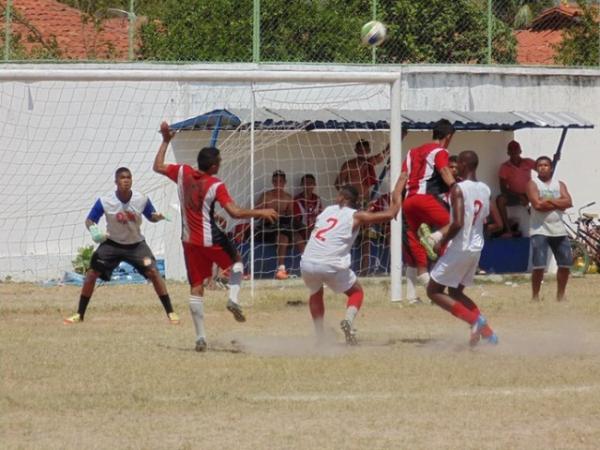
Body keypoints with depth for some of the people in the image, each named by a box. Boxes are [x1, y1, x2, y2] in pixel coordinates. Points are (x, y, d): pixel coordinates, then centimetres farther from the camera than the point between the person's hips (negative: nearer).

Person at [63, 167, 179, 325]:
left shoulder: (142, 200, -15)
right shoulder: (104, 201, -18)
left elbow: (151, 217, 1)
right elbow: (90, 220, -9)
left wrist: (157, 217, -23)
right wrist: (94, 231, -32)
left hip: (136, 244, 0)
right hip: (112, 243, 0)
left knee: (153, 272, -15)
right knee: (92, 273, -7)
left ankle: (170, 312, -7)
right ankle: (79, 314, 7)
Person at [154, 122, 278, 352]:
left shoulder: (182, 172, -4)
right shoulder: (216, 186, -16)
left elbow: (158, 167, 13)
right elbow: (235, 212, -23)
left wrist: (165, 141, 20)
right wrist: (261, 213, -12)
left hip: (190, 241, 4)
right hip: (211, 240, -4)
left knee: (196, 288, 6)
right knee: (236, 261, 26)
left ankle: (200, 336, 1)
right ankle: (233, 298, 1)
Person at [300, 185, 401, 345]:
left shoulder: (327, 210, 18)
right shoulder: (356, 216, 6)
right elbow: (390, 215, 3)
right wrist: (396, 200, 23)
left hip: (307, 264, 3)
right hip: (332, 266, -3)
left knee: (316, 294, 32)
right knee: (356, 292, 21)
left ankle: (319, 336, 20)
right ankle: (349, 318, -9)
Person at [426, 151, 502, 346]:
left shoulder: (459, 189, -16)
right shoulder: (485, 189, 7)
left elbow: (457, 223, -26)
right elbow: (498, 222, 10)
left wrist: (442, 242, -12)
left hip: (459, 248, -8)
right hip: (476, 248, 8)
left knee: (434, 291, 5)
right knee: (455, 292, 22)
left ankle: (475, 320, -10)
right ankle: (486, 331, 11)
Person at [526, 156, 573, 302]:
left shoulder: (560, 185, 11)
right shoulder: (533, 184, -2)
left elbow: (568, 202, -5)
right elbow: (537, 204, -17)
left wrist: (549, 201, -13)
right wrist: (558, 204, -9)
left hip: (559, 230, 5)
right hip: (539, 230, -5)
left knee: (565, 264, 6)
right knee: (538, 266, -12)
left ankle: (560, 294, 21)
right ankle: (535, 296, 1)